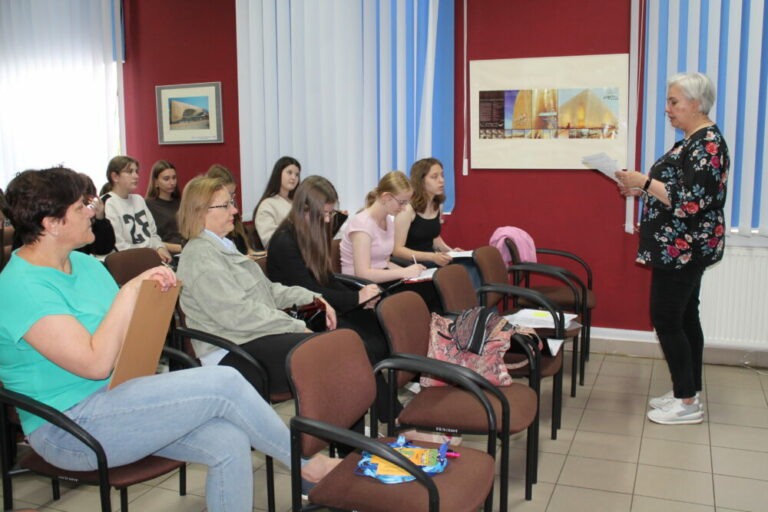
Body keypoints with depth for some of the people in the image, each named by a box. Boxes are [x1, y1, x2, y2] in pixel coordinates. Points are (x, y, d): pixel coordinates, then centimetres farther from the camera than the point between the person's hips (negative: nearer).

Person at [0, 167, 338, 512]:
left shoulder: (85, 264, 11)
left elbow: (124, 332, 17)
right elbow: (95, 364, -24)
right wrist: (130, 291, -20)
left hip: (122, 399, 8)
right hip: (70, 429, -8)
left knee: (229, 443, -17)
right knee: (223, 384, -22)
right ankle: (309, 464, -2)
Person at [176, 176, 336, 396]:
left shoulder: (225, 246, 20)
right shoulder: (199, 256, -12)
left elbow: (268, 289, 21)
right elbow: (238, 314, -20)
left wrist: (312, 298, 6)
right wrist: (297, 326, -17)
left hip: (255, 335, 10)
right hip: (233, 353, -10)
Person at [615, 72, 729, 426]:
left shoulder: (707, 143, -17)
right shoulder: (695, 141, 14)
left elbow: (691, 200, -25)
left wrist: (645, 181, -20)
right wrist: (641, 189, 9)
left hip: (683, 249, -10)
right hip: (684, 249, 10)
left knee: (666, 319, -5)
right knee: (684, 317, 14)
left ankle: (687, 403, 5)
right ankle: (687, 392, 24)